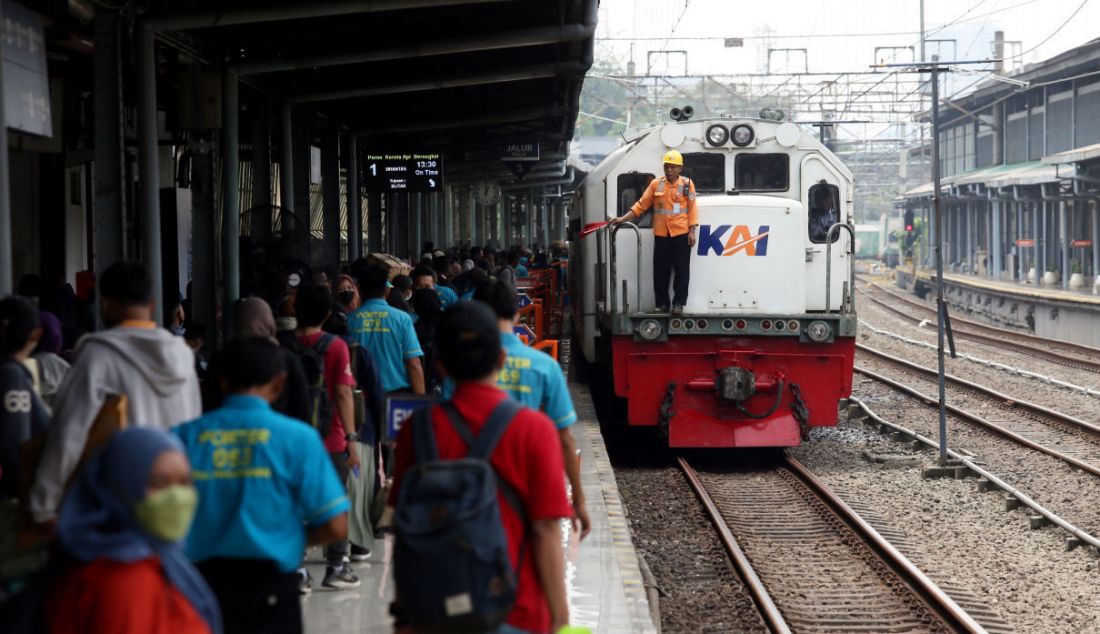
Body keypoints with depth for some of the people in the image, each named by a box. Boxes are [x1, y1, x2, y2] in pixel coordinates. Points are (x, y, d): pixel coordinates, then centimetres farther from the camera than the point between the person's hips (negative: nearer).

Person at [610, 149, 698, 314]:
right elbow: (641, 205, 6)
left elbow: (692, 209, 0)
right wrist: (623, 219, -1)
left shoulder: (687, 184, 1)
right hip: (661, 234, 2)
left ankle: (678, 303, 6)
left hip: (681, 234, -2)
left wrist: (692, 231, -7)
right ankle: (662, 304, 12)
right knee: (660, 271, 5)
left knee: (681, 270, 1)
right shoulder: (655, 184, 5)